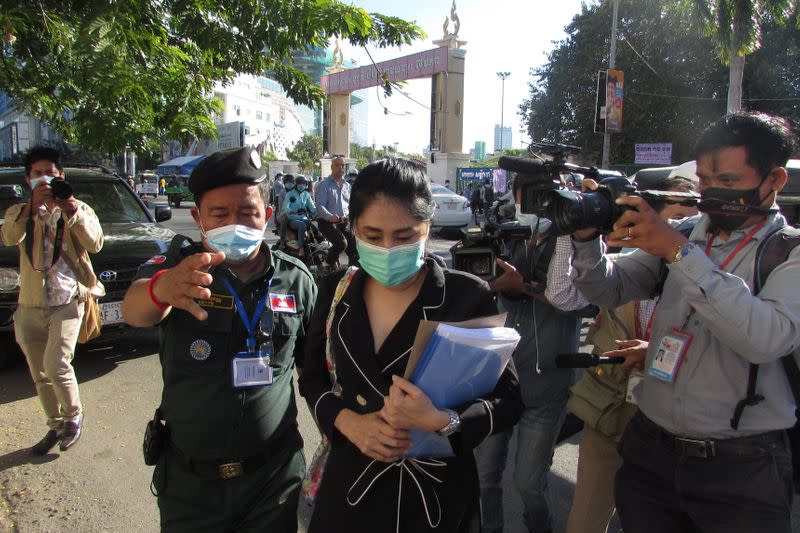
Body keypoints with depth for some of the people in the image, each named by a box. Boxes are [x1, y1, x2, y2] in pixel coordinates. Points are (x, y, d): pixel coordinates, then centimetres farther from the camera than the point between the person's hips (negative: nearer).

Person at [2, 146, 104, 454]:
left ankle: (74, 416, 5)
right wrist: (33, 206, -28)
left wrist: (69, 209, -24)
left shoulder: (78, 209, 6)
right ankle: (56, 426, 27)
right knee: (40, 375, 11)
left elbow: (95, 243, -13)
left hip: (68, 300, -4)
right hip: (31, 304, 4)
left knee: (56, 364, -18)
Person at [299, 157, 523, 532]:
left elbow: (507, 400, -11)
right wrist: (346, 421, -13)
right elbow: (312, 377, 7)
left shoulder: (469, 297, -15)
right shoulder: (337, 291, -3)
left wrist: (441, 421, -28)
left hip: (438, 496, -2)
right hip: (351, 485, 3)